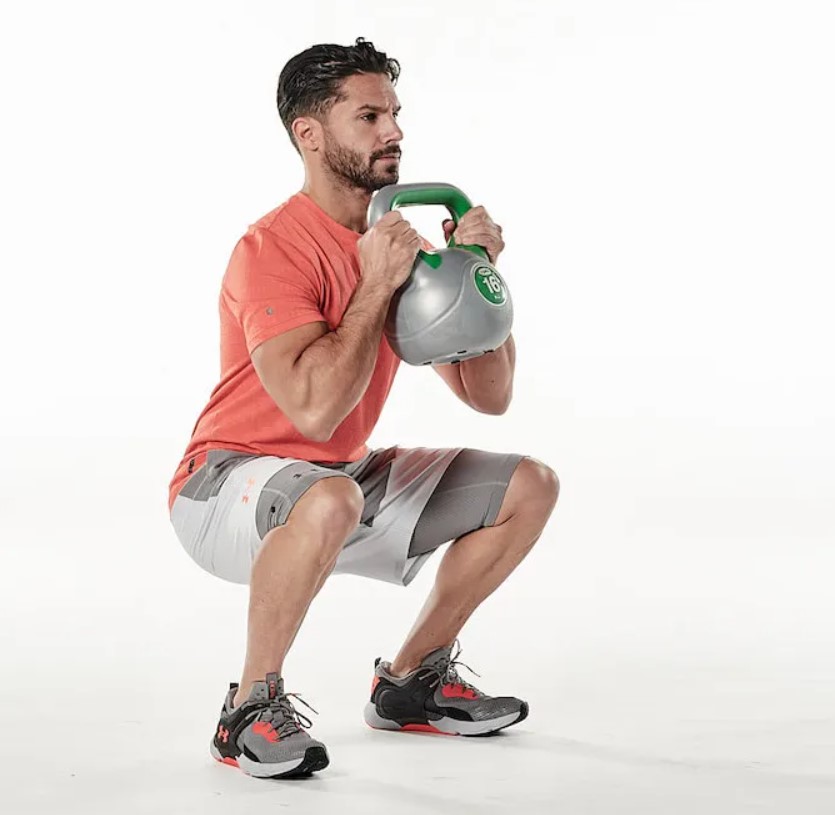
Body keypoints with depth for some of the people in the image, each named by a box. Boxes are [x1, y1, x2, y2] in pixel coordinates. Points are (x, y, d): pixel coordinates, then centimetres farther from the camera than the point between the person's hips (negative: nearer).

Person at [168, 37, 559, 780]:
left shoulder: (404, 243, 3)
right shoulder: (274, 249, -22)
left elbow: (489, 396, 2)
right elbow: (314, 409, -34)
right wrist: (375, 286, -29)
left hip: (343, 476, 8)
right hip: (228, 487, -8)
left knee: (529, 486, 4)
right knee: (328, 499, -42)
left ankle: (413, 682, 14)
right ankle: (252, 708, -19)